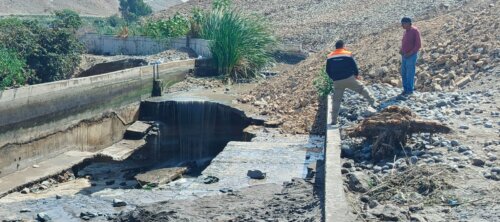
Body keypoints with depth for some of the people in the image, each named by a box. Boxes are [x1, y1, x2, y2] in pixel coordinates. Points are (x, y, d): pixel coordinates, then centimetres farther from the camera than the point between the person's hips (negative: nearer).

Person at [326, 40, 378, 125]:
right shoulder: (348, 54, -1)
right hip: (349, 79, -2)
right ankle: (373, 102, 9)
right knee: (362, 89, 16)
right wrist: (357, 75, 20)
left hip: (337, 82, 2)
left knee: (336, 100, 10)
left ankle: (334, 120, 9)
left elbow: (328, 71, 11)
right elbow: (354, 66, 2)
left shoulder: (330, 57, 6)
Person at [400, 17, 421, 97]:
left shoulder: (415, 31, -13)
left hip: (412, 56, -8)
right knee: (403, 74, 9)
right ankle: (405, 89, 18)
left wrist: (409, 53, -20)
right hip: (404, 56, 8)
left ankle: (410, 90, 6)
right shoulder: (406, 31, 12)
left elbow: (418, 45, -16)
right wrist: (401, 50, 6)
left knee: (410, 74, -3)